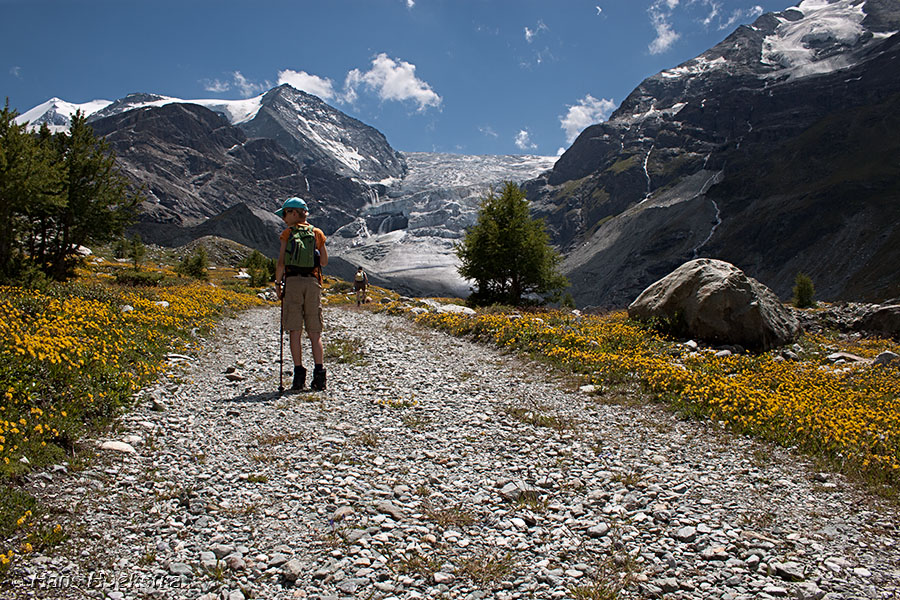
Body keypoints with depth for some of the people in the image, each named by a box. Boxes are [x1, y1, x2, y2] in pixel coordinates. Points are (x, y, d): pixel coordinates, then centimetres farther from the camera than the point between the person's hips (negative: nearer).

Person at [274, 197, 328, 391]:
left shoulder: (287, 233, 2)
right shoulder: (317, 233, 10)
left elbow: (281, 262, -4)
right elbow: (324, 262, 13)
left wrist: (278, 283, 6)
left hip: (293, 282, -2)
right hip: (313, 282, 2)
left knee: (295, 331, 1)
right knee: (314, 333, 5)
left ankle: (299, 374, -2)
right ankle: (319, 372, -5)